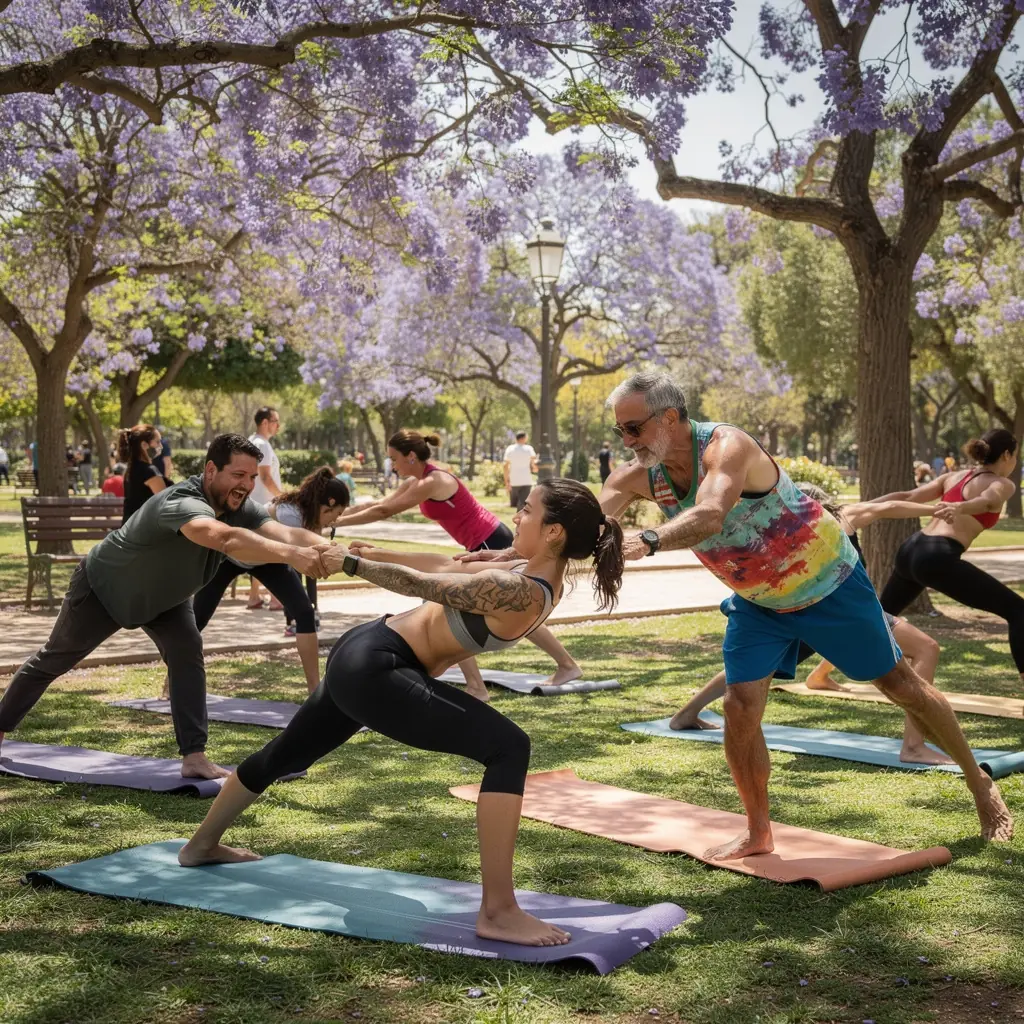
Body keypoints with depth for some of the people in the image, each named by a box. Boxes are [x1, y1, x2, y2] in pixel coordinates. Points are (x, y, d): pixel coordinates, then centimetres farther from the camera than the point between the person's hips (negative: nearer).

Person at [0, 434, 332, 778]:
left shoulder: (241, 508, -22)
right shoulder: (181, 503, -46)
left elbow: (287, 533, -38)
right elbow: (225, 538, -65)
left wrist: (331, 550, -57)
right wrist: (291, 555, -76)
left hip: (162, 595, 6)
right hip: (103, 586, -6)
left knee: (188, 654, -16)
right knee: (54, 660, 12)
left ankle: (194, 757, -14)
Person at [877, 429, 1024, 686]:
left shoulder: (953, 476, 23)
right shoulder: (1003, 484, 4)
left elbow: (906, 497, 17)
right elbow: (986, 501, -20)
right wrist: (960, 508, -41)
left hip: (910, 548, 8)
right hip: (938, 557, -8)